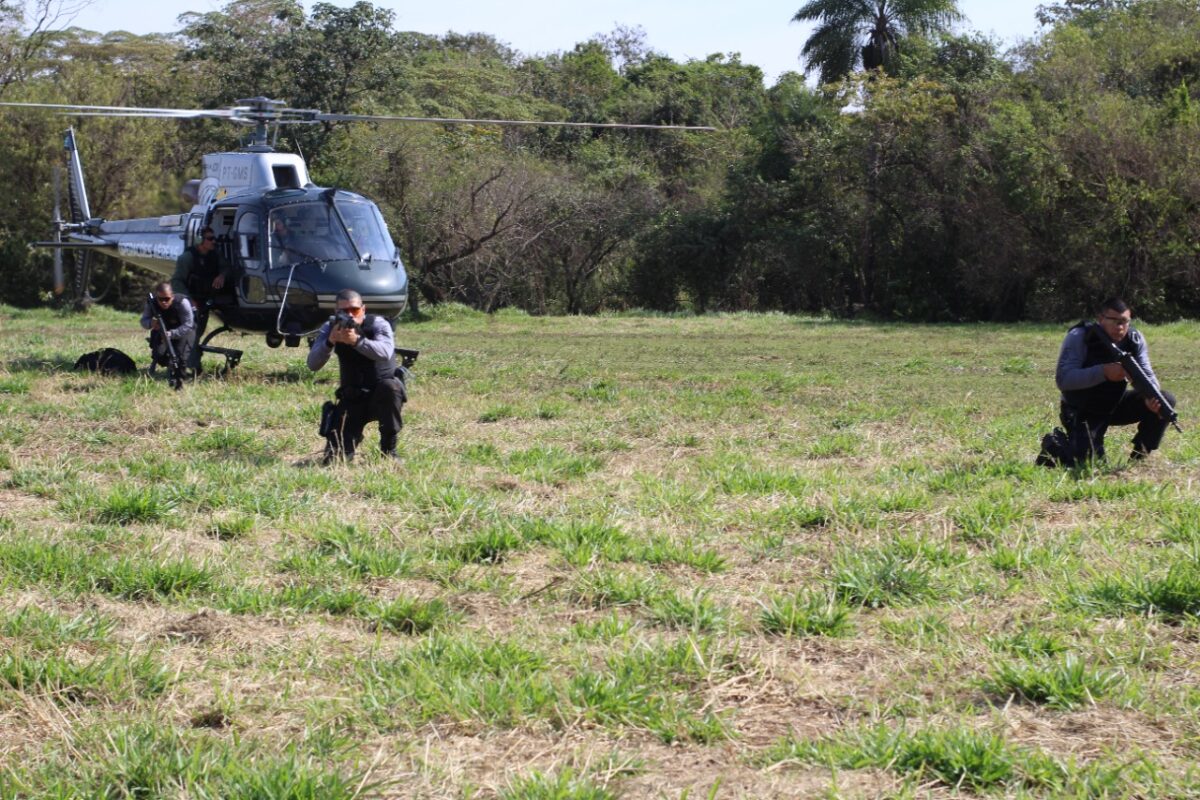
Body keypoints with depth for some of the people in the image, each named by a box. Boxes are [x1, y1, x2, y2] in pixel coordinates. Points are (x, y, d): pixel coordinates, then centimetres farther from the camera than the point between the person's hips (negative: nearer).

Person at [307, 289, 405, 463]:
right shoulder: (330, 329, -5)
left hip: (381, 396, -1)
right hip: (352, 399, 1)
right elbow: (313, 364, -16)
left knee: (389, 387, -38)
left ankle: (389, 450, -17)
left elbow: (385, 352, -34)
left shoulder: (378, 324, -14)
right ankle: (355, 437, 23)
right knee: (334, 457, -15)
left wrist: (357, 340, -49)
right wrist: (330, 342, -33)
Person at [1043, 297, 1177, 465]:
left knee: (1165, 400, -12)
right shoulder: (1079, 338, -21)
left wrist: (1152, 395, -34)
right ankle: (1055, 444, 10)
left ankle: (1139, 458, 0)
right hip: (1082, 413, -5)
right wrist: (1103, 372, -41)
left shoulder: (1134, 339, -6)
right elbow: (1062, 378, -30)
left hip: (1116, 405, 5)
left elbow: (1146, 374, -9)